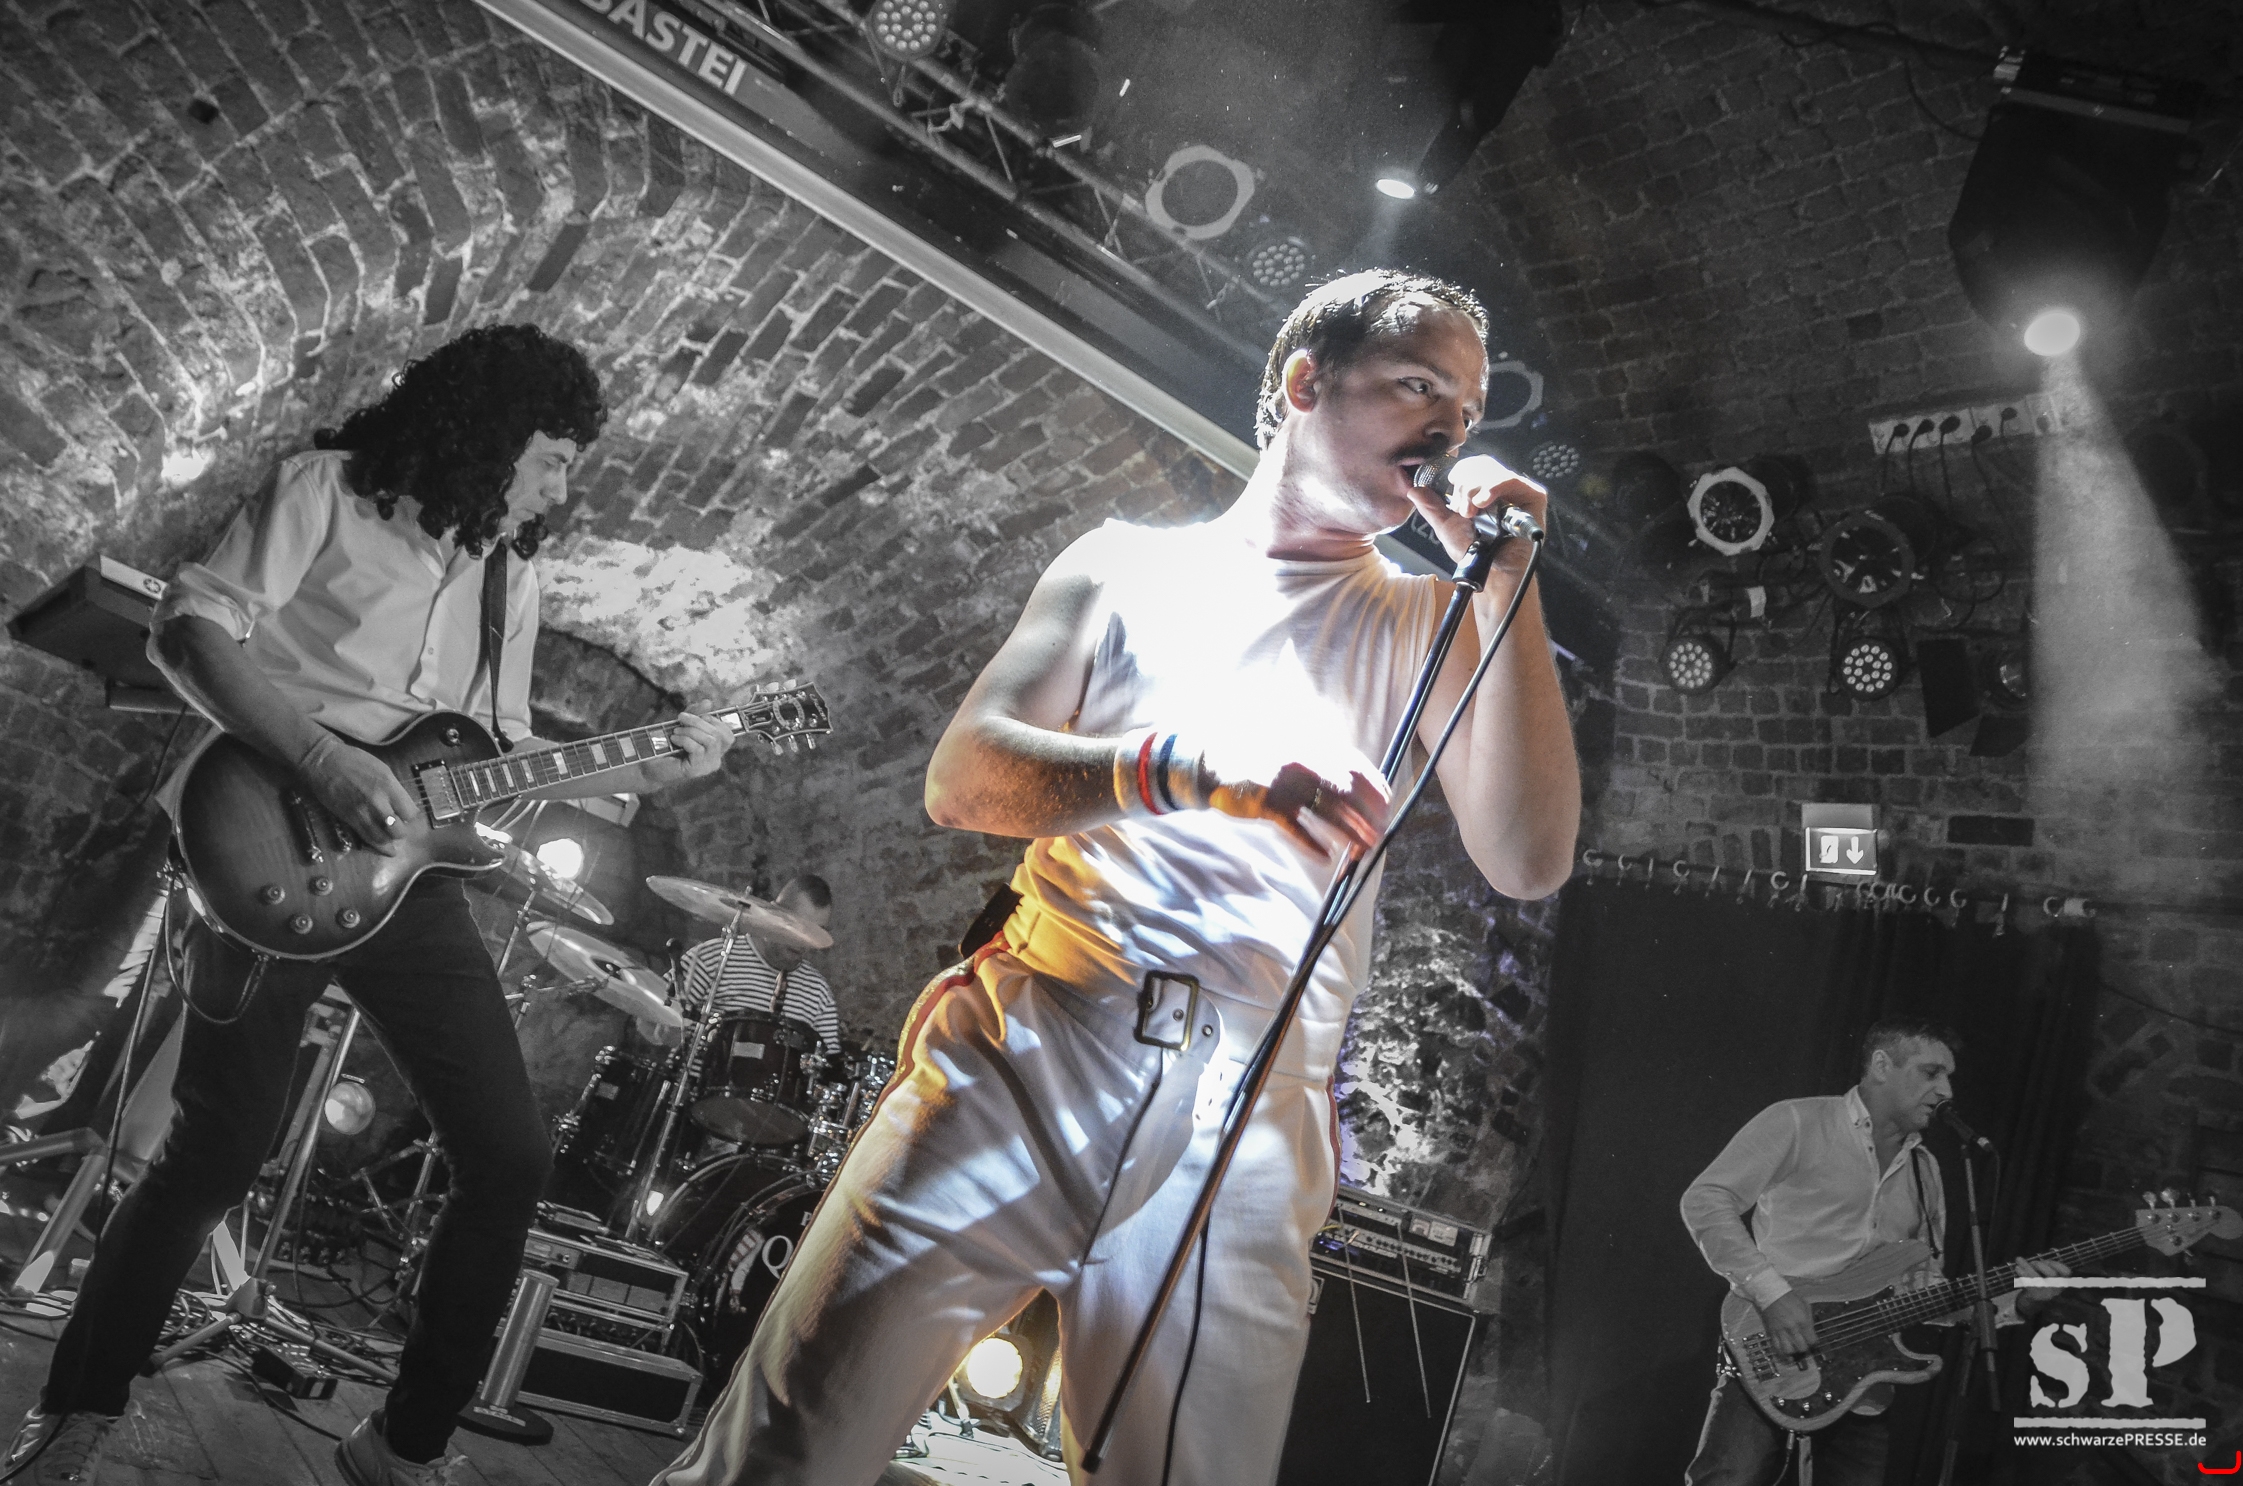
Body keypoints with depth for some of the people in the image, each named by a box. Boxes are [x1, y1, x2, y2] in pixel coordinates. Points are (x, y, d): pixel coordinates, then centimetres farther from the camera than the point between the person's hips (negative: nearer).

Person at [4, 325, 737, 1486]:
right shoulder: (327, 490, 1)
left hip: (408, 873, 6)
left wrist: (650, 770, 6)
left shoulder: (508, 581, 17)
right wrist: (326, 761, -23)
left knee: (510, 1159, -1)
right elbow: (192, 626, -12)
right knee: (218, 1153, -1)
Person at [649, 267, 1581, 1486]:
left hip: (1247, 1120, 1)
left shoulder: (1421, 628, 16)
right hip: (1024, 1059, -1)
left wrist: (1507, 583, -1)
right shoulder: (1128, 564, 13)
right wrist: (1194, 767, -17)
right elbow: (961, 778, 1)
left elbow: (1528, 862, 4)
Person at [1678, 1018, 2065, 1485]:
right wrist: (1772, 1291, -19)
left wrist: (2010, 1298, 1)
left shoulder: (1924, 1171, 18)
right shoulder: (1796, 1124, -3)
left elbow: (1923, 1289, 17)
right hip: (1767, 1365, -6)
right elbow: (1703, 1201, -11)